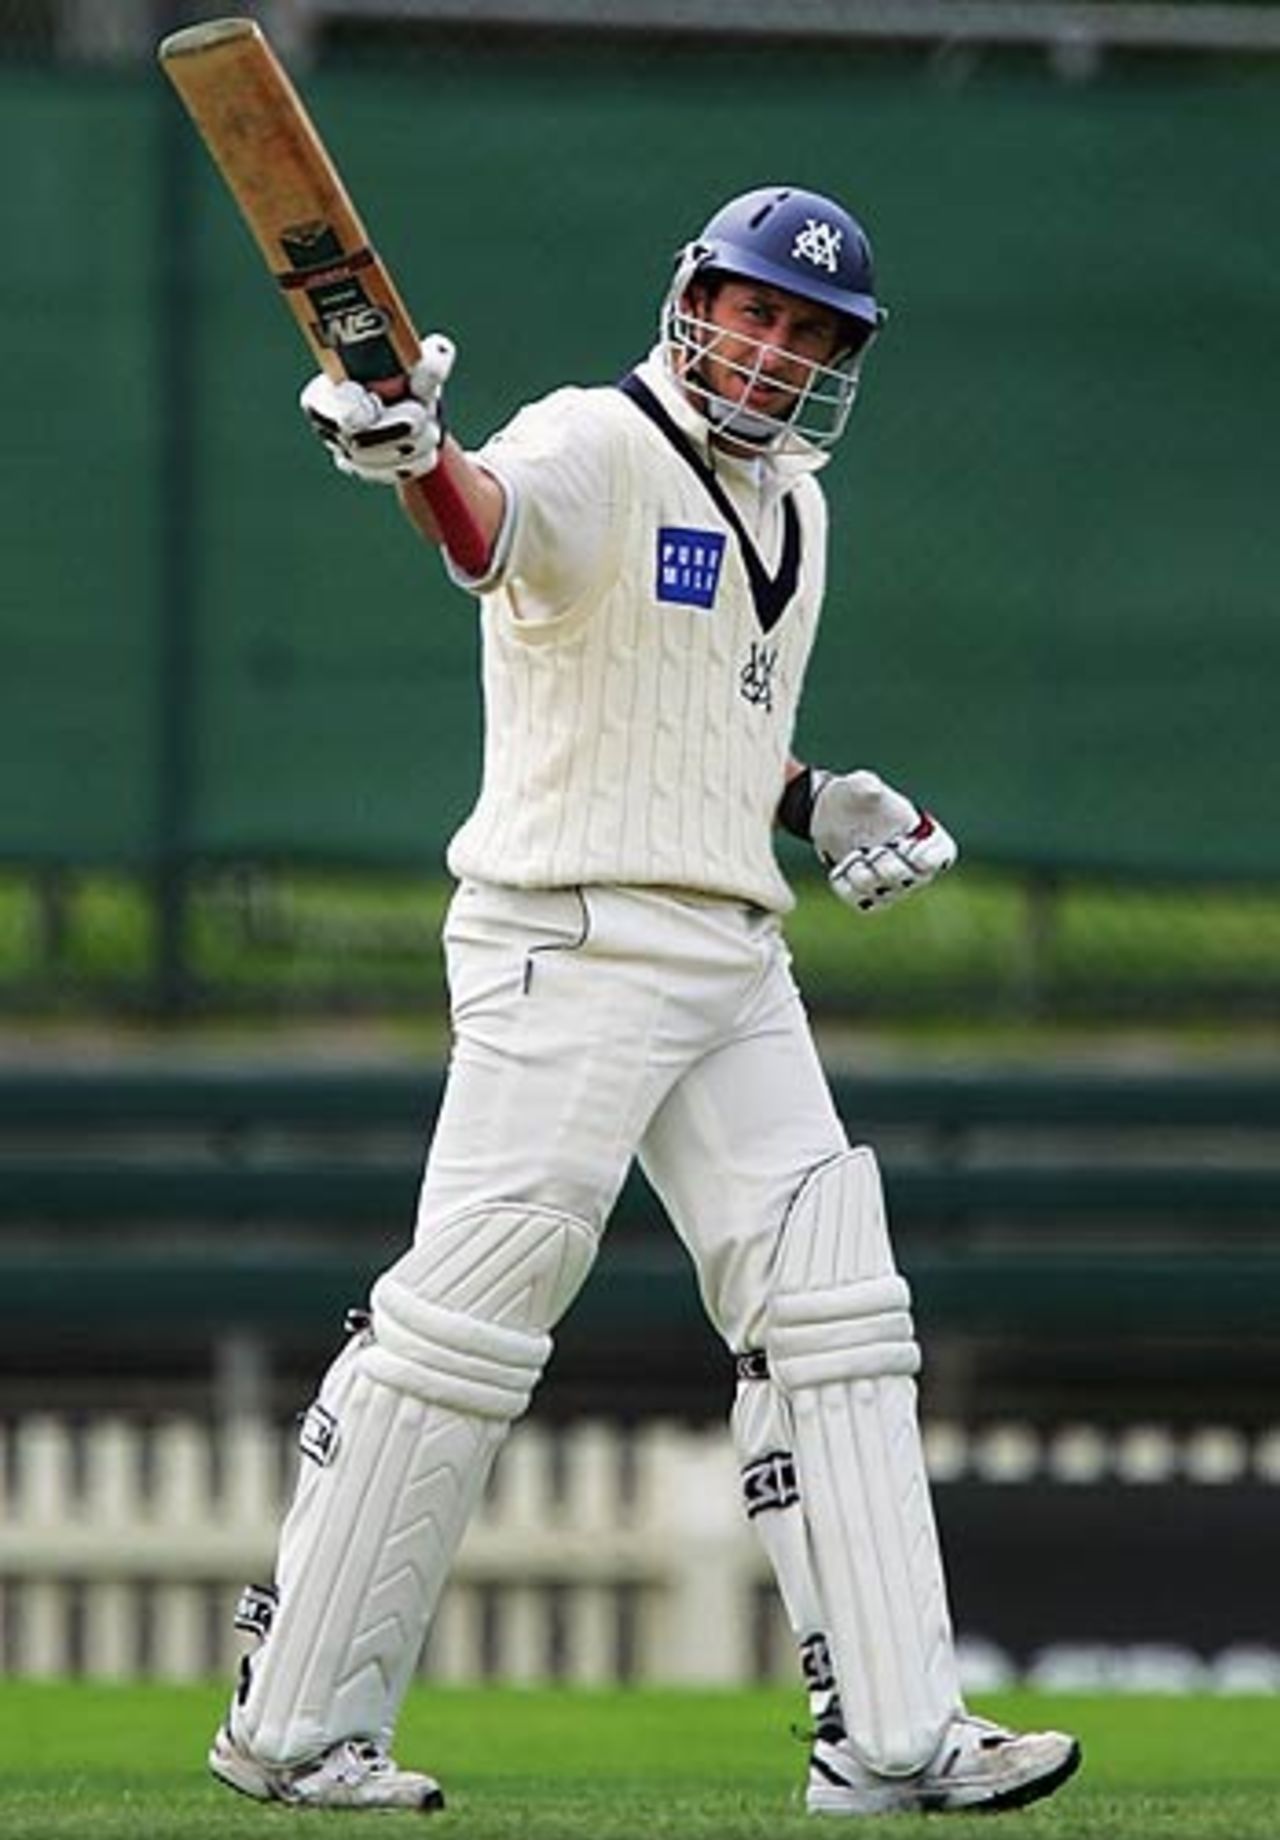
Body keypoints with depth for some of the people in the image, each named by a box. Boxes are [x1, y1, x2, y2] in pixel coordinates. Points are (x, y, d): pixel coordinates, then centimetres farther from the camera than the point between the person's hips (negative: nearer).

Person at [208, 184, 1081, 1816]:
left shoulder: (789, 502, 17)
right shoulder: (600, 448, -9)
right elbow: (500, 517, -34)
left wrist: (815, 804, 11)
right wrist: (414, 457, -57)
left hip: (734, 963, 9)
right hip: (572, 936, -8)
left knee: (830, 1320, 3)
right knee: (467, 1314, -10)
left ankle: (890, 1736, 3)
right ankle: (293, 1724, -3)